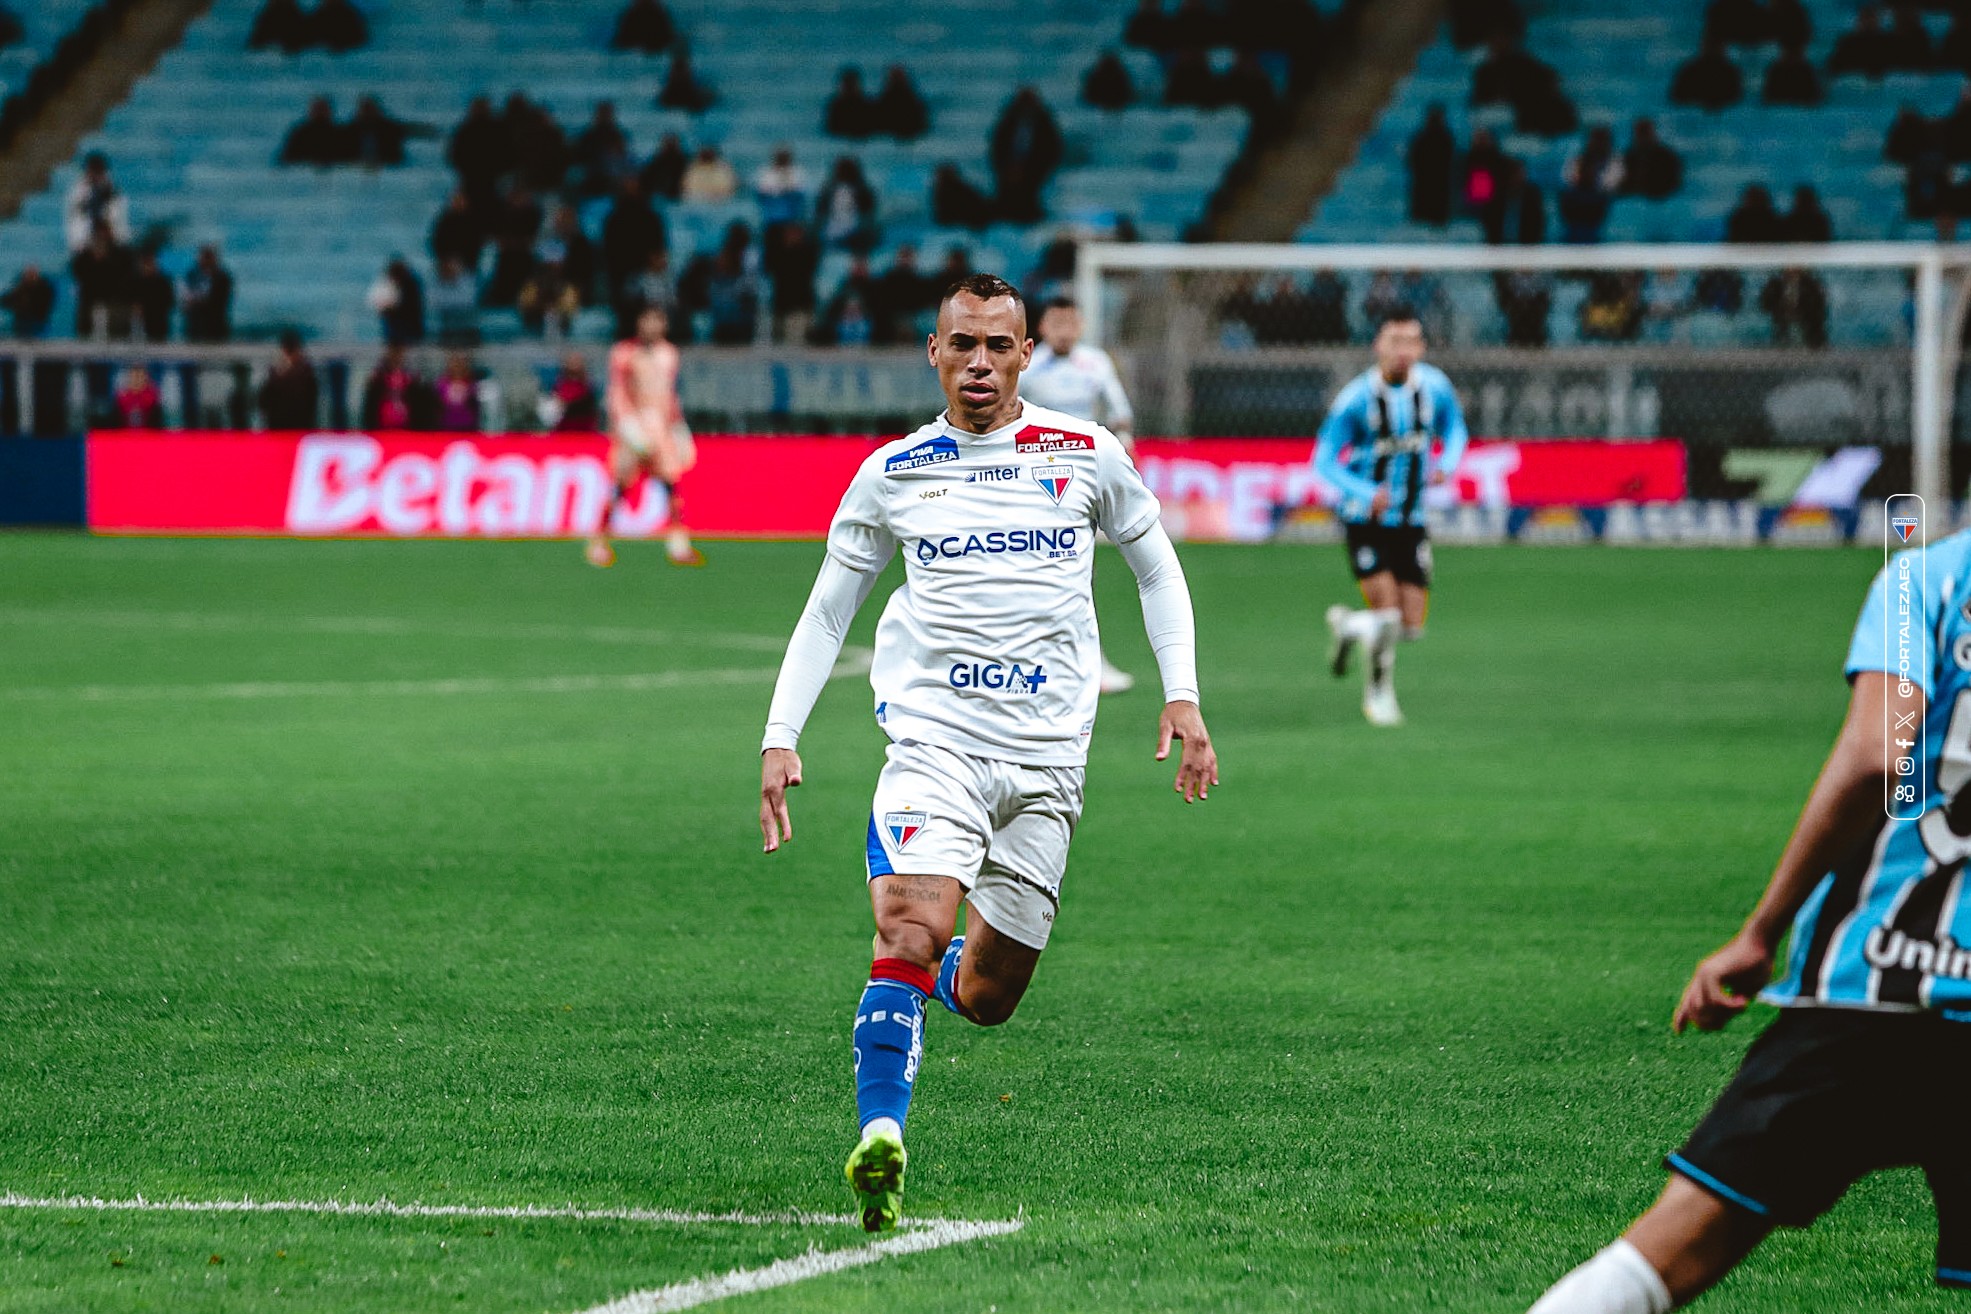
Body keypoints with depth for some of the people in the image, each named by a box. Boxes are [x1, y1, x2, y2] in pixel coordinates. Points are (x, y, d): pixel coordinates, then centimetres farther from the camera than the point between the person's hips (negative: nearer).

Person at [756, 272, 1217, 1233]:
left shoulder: (1087, 456, 6)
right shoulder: (892, 473, 6)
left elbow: (1156, 569, 19)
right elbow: (827, 611, 14)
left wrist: (1181, 694, 7)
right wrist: (779, 738, 5)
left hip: (1047, 757, 1)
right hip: (934, 736, -1)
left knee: (986, 994, 4)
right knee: (913, 928, -25)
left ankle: (934, 982, 39)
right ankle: (880, 1137, -23)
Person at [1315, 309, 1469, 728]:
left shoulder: (1435, 386, -7)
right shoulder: (1356, 398, -18)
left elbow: (1454, 426, 13)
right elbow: (1323, 462, -14)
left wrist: (1448, 463, -9)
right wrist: (1367, 494, -30)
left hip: (1410, 520, 4)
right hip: (1365, 518, -4)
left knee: (1411, 626, 2)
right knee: (1387, 615, -14)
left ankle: (1348, 625, 34)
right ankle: (1378, 692, 16)